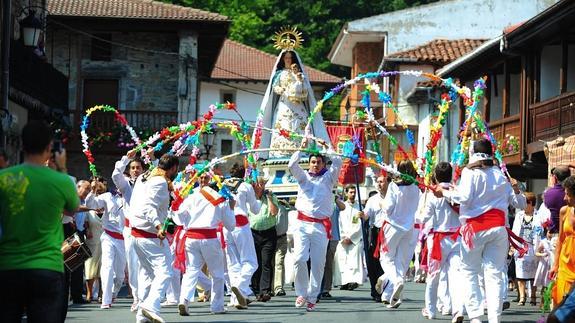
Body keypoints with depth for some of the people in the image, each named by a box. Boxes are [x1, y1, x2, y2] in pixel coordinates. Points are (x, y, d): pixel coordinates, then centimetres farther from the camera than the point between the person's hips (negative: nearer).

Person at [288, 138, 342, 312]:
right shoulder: (303, 177, 16)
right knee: (299, 259, -12)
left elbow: (337, 163, -1)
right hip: (303, 224, 0)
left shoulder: (328, 178, 13)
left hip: (321, 226, 0)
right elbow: (292, 165, 0)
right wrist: (302, 148, 2)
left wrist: (328, 148, 8)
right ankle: (301, 293, 3)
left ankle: (312, 297, 8)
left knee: (318, 263, -1)